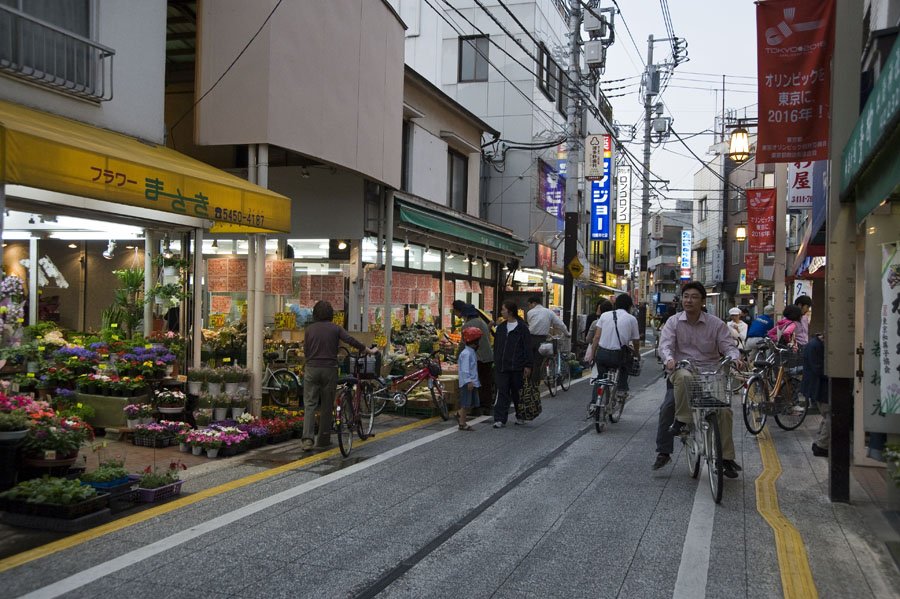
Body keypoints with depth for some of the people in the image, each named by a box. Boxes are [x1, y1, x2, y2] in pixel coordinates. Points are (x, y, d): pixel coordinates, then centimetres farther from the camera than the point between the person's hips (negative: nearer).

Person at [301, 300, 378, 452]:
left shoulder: (310, 329, 5)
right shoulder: (335, 329, 1)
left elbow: (305, 350, 6)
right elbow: (351, 341, -7)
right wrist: (370, 350, 2)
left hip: (312, 369, 1)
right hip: (329, 369, -1)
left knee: (310, 405, 1)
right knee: (327, 405, 9)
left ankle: (307, 439, -13)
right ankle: (324, 439, 15)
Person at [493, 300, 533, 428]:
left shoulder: (522, 327, -5)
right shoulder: (500, 327, 12)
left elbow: (527, 348, -6)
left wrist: (528, 365, -10)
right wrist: (496, 362, 14)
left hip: (517, 367, -4)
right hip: (502, 367, 4)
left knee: (517, 393, 9)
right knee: (502, 393, -2)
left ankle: (520, 416, 25)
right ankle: (500, 419, -3)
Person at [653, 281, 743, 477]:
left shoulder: (716, 324, 5)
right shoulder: (674, 322, 5)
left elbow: (727, 345, 0)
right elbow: (665, 344, -7)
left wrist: (734, 357, -24)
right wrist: (669, 358, -30)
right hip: (682, 371, -1)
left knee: (724, 410, -16)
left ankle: (726, 457, 2)